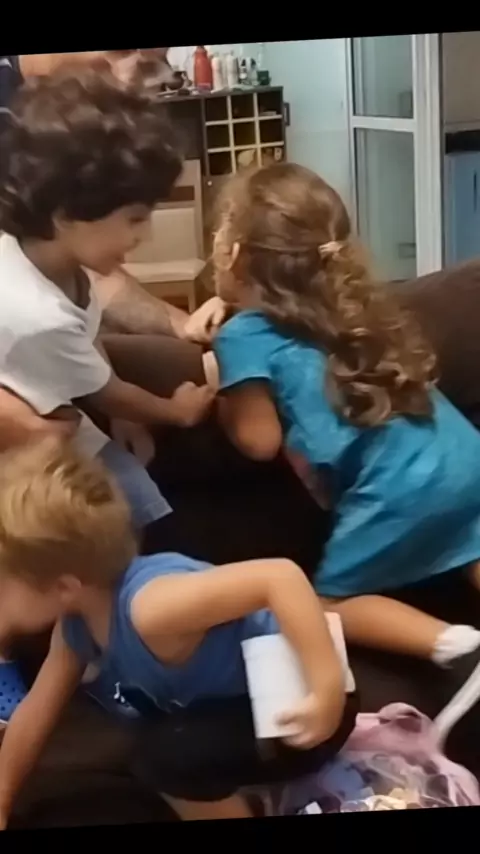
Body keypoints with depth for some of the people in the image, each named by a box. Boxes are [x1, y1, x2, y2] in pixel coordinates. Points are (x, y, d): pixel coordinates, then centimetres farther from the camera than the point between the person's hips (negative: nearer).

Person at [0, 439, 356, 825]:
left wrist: (328, 691, -45)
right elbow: (38, 708, 8)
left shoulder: (149, 607, -37)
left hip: (302, 709, -9)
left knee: (167, 753, -28)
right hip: (242, 702, 9)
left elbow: (281, 575, -45)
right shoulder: (77, 621, -6)